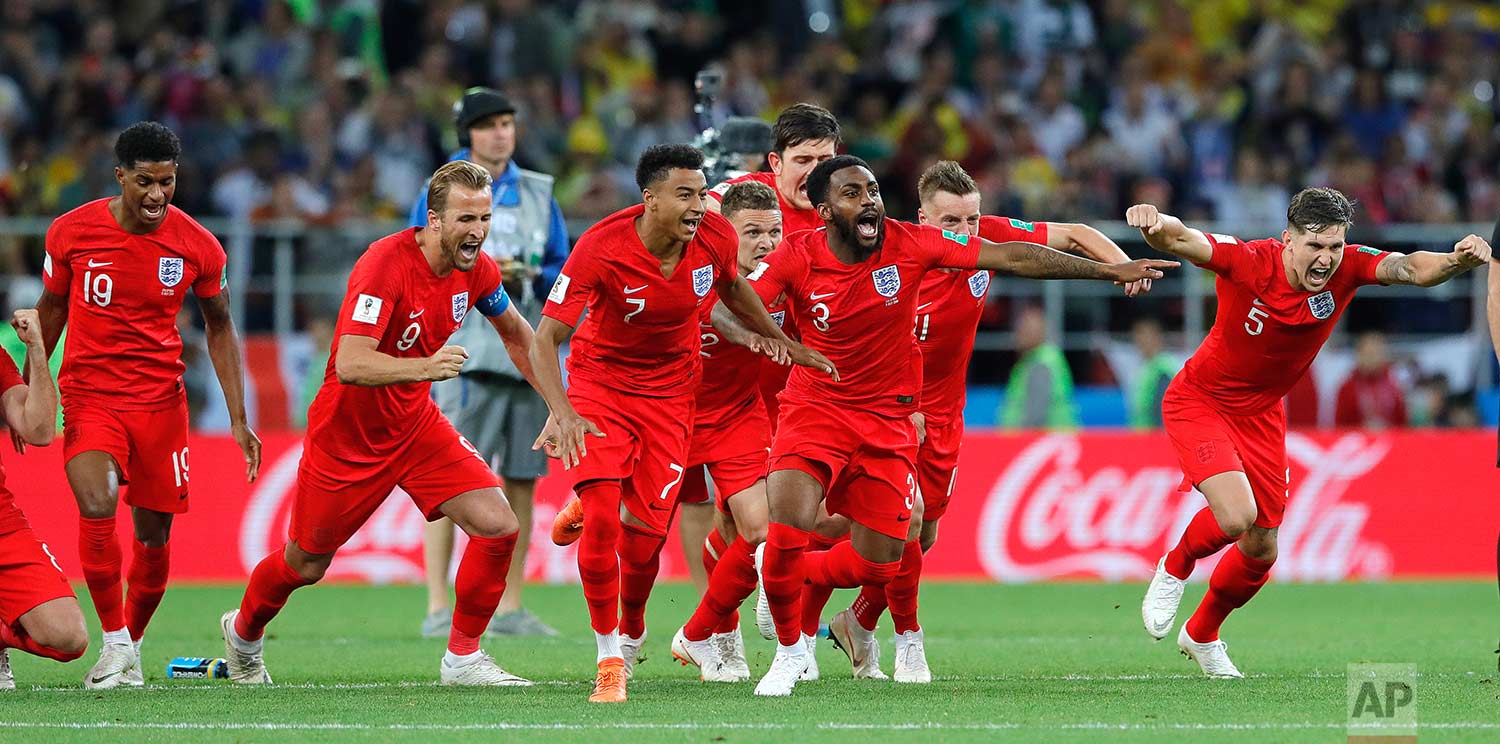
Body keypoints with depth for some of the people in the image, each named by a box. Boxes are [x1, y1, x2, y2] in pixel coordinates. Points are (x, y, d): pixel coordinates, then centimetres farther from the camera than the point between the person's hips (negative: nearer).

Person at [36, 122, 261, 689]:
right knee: (97, 508, -24)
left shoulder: (198, 246, -5)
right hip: (89, 397, -1)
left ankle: (131, 642, 27)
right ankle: (115, 643, -10)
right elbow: (51, 309, 11)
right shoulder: (71, 232, -7)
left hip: (161, 402, 1)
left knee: (154, 536, 3)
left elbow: (220, 329, 8)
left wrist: (238, 421, 4)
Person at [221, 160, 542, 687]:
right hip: (346, 436, -5)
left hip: (415, 426, 5)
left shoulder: (477, 268, -7)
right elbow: (350, 364, -38)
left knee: (498, 526, -14)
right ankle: (243, 633, 44)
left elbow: (516, 333, 15)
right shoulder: (384, 264, -29)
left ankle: (462, 658, 2)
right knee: (304, 565, 11)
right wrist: (424, 368, -52)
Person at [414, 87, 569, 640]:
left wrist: (534, 277, -6)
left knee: (522, 480, 3)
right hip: (467, 354, -4)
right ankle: (438, 609, -10)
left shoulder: (537, 194, 15)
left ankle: (511, 609, 9)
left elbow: (562, 271, 15)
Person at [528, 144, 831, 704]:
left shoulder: (717, 238, -13)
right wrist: (563, 413, -39)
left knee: (645, 532, -1)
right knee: (602, 517, -19)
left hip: (668, 394, 3)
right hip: (599, 384, -3)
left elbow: (732, 288, 13)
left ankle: (630, 634, 30)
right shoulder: (600, 249, -25)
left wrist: (781, 341, 21)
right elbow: (545, 339, -25)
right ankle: (610, 660, -4)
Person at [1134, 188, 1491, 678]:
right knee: (1236, 515, -26)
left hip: (1260, 413, 5)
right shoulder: (1247, 262, -28)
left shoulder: (1348, 267, -18)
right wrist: (1155, 226, -64)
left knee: (1260, 550, 11)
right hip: (1200, 402, -5)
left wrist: (1457, 261, -52)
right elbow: (1179, 240, -40)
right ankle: (1174, 569, 9)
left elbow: (1411, 269, -30)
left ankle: (1201, 635, 39)